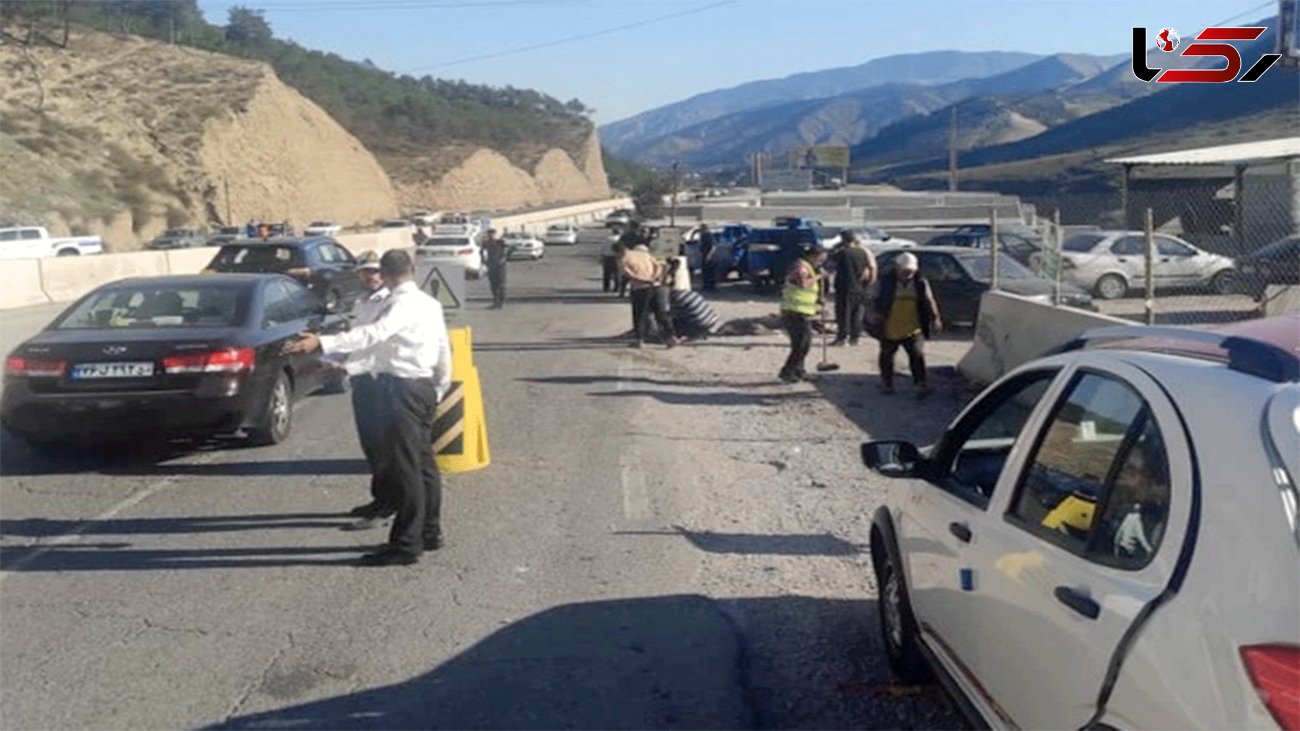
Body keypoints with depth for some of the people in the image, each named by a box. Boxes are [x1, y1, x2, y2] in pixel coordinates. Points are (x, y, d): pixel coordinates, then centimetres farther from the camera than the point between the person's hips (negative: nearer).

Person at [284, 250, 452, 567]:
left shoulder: (402, 304, -15)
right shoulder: (430, 304, 12)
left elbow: (373, 334, -32)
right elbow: (444, 350, 17)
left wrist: (322, 342, -42)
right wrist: (440, 389, 27)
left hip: (401, 388, -10)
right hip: (425, 387, 10)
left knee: (403, 466, -6)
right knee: (422, 461, 18)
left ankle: (406, 544, -2)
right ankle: (429, 532, 29)